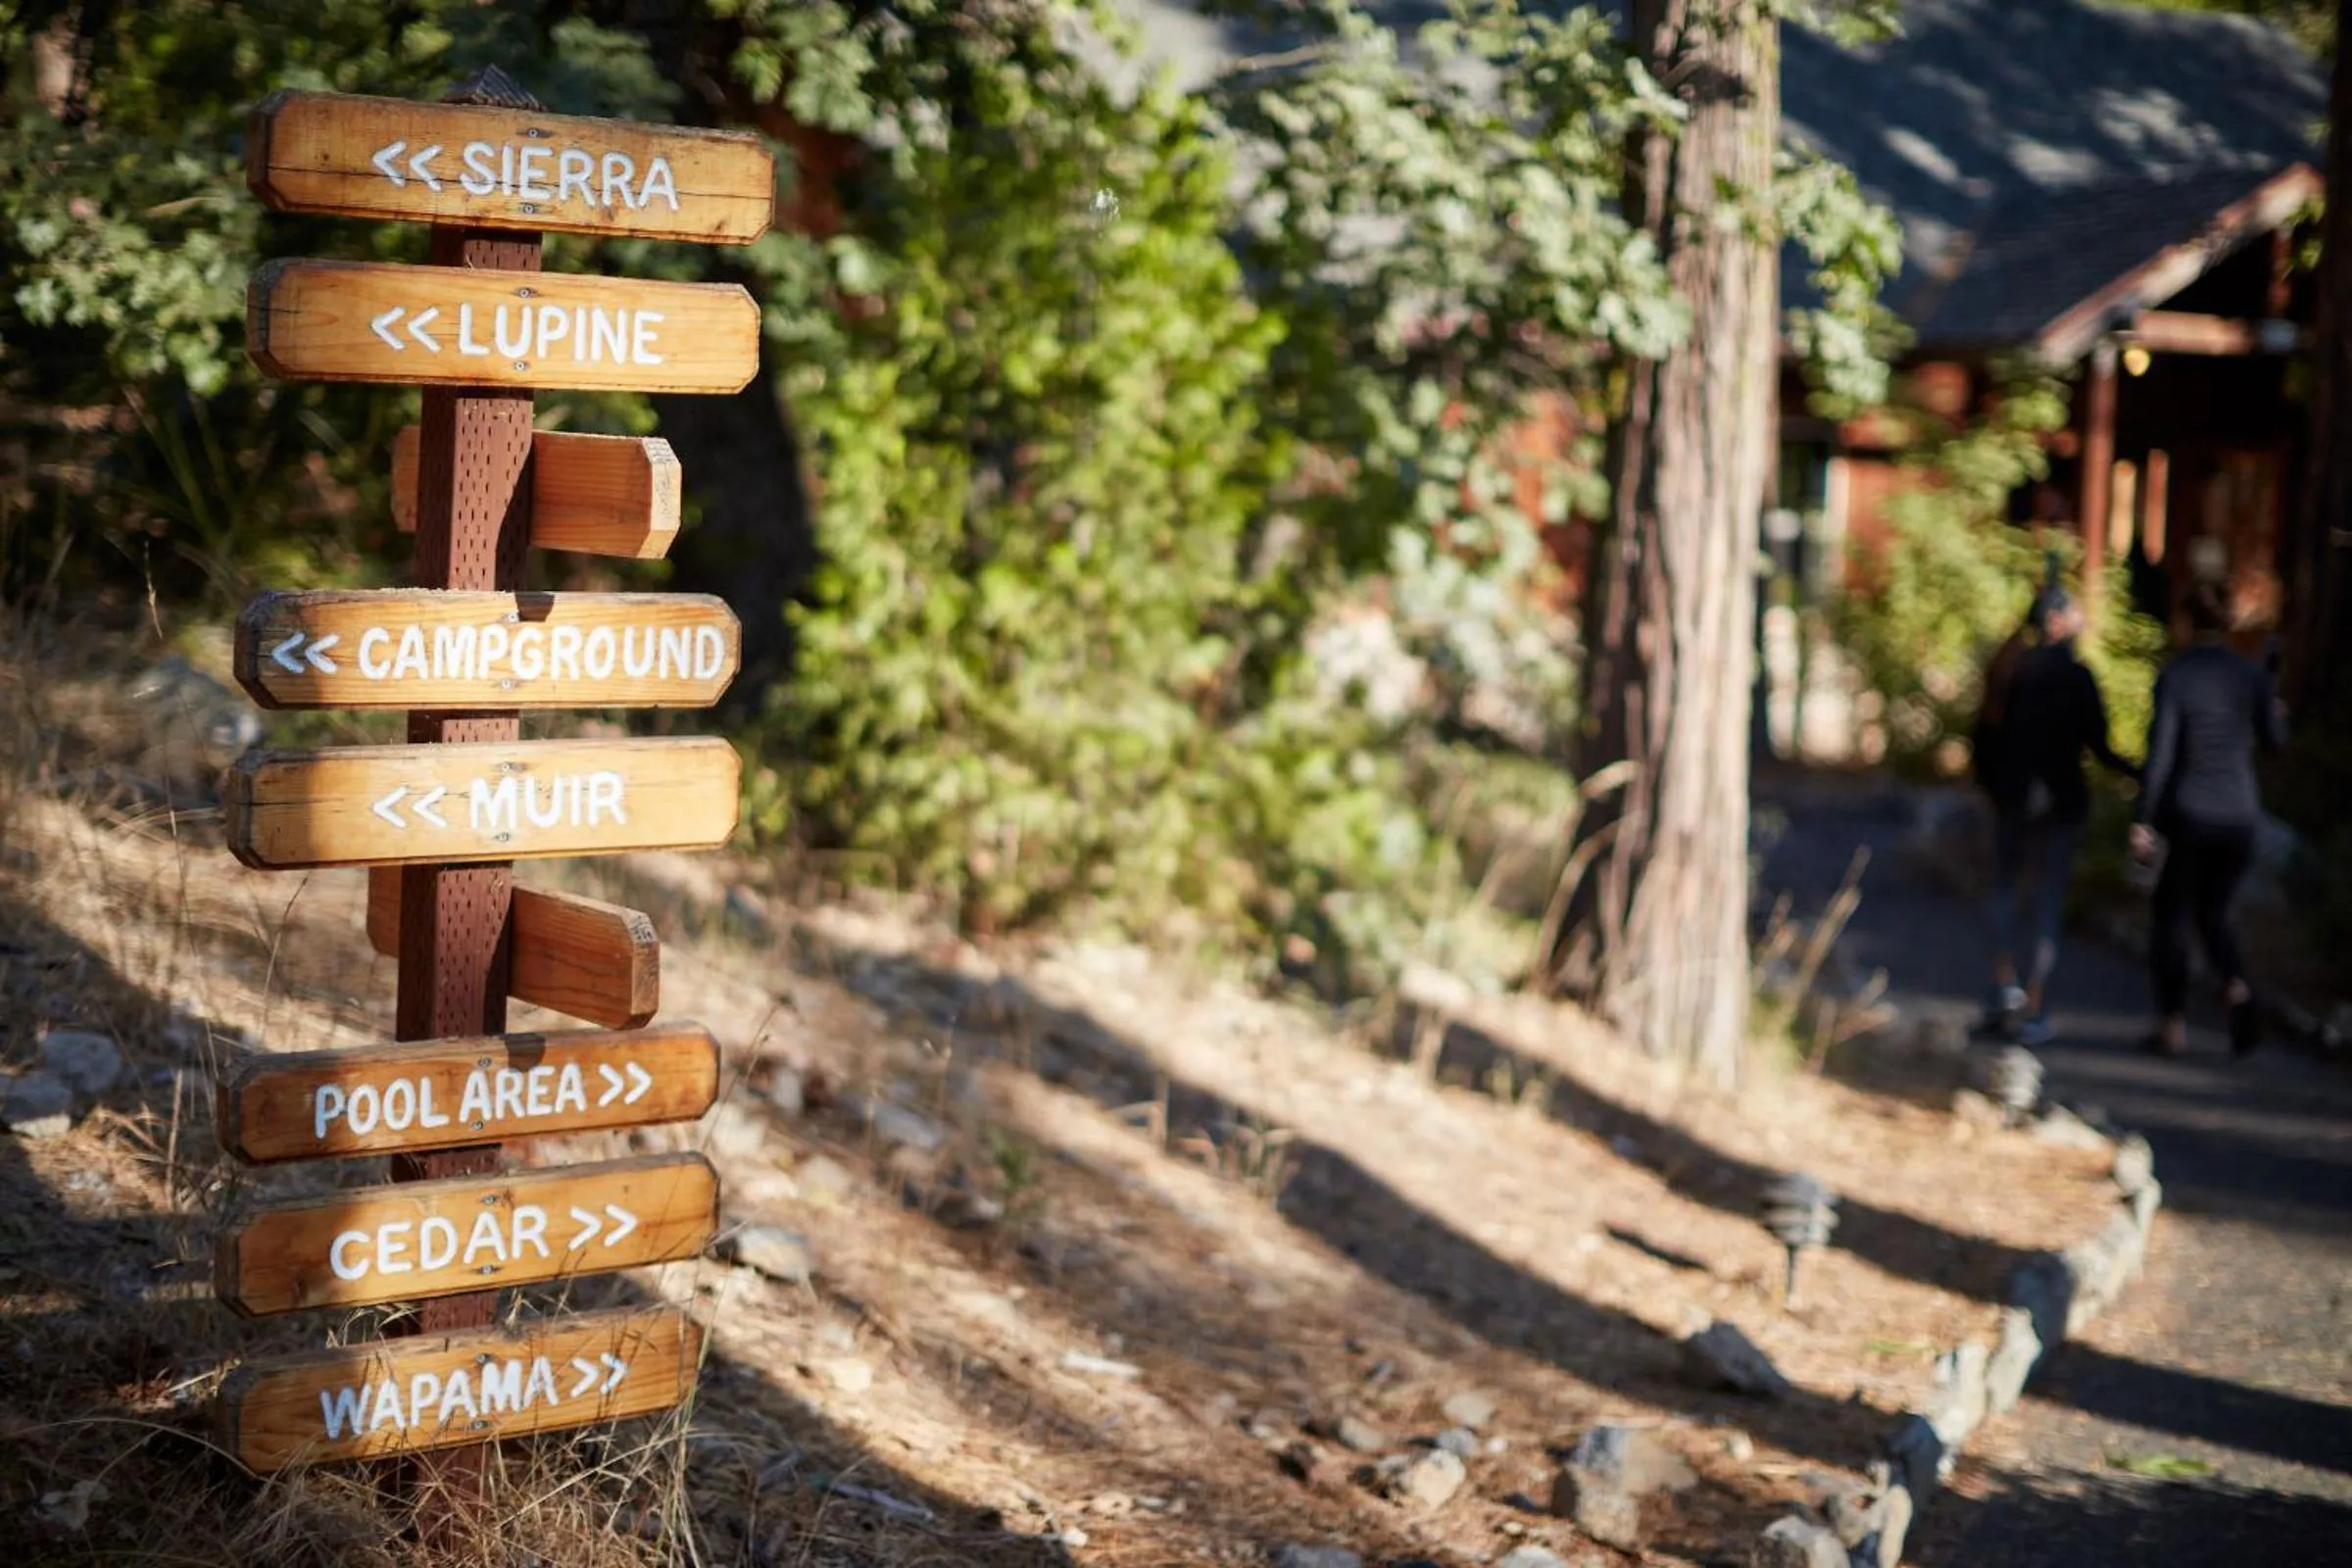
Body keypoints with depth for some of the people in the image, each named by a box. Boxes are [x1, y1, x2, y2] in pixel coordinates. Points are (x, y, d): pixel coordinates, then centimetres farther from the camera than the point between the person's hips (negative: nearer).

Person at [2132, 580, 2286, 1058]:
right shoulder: (2252, 675, -1)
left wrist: (2144, 820, -13)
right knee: (2215, 911, 19)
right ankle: (2237, 989, -6)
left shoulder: (2175, 676, -11)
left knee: (2172, 915, 10)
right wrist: (2273, 712, 30)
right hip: (2239, 816, 3)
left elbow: (2160, 752, -15)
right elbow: (2275, 740, 8)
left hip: (2188, 816, -3)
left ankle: (2173, 1024, 9)